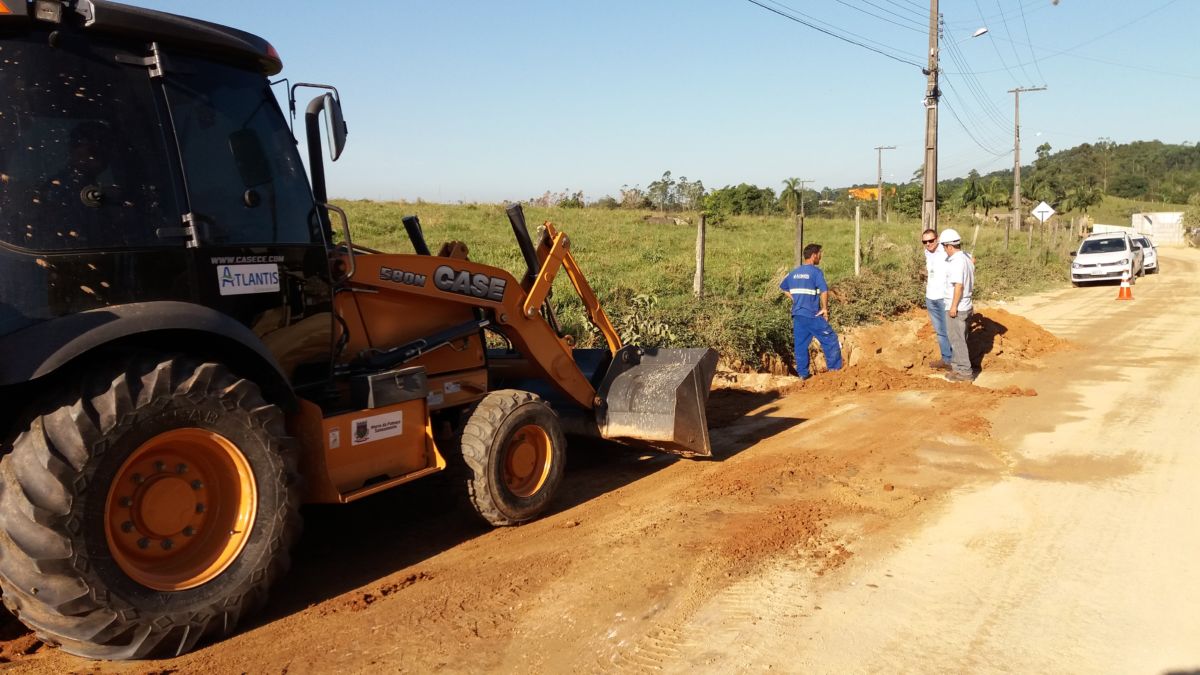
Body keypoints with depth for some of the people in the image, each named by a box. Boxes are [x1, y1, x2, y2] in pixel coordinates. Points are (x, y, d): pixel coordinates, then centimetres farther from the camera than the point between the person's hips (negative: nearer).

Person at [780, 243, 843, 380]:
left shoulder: (794, 272, 11)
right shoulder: (816, 271, -10)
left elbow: (783, 288, 23)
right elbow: (824, 291, -19)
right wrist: (825, 308, -8)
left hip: (797, 314, 7)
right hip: (813, 315, -7)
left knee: (801, 344, 9)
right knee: (830, 340, 4)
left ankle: (803, 373, 12)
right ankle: (835, 369, 7)